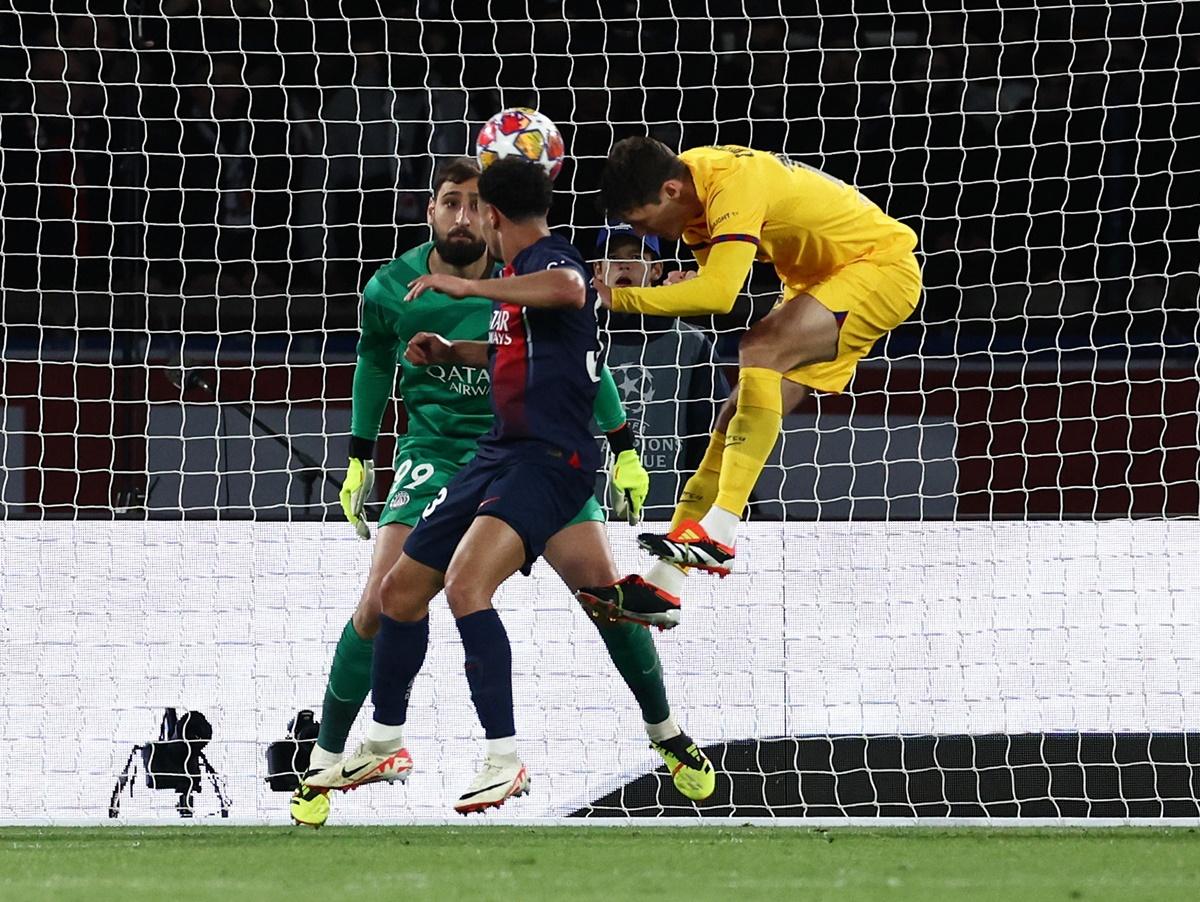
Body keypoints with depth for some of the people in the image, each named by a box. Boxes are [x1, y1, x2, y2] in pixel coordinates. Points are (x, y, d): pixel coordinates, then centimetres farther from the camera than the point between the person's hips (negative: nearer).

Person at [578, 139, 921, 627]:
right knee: (738, 420, 2)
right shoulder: (691, 178, -2)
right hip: (820, 277, 10)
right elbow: (715, 282, 7)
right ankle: (662, 587, 2)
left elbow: (719, 294, -40)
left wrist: (619, 298, -35)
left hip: (881, 263, -10)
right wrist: (686, 287, -16)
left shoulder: (736, 185, -30)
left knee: (761, 349, -31)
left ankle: (720, 532, -37)